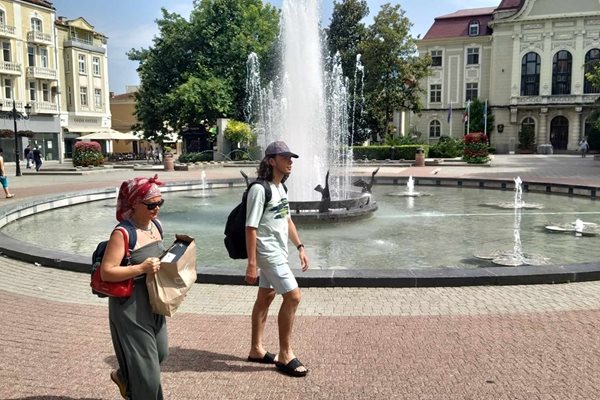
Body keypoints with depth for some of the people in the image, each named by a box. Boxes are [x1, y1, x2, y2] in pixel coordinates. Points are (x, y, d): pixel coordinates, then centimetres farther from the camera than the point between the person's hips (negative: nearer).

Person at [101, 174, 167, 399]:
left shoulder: (154, 225, 3)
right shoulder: (123, 234, -21)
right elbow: (106, 272, -22)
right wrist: (141, 268, -30)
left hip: (153, 302, 8)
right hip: (130, 307, -8)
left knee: (160, 352, 22)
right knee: (144, 362, 3)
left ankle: (123, 376, 47)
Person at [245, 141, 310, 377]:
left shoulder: (281, 187, 10)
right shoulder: (260, 189, -19)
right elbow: (251, 228, -21)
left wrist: (300, 247, 16)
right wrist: (251, 264, -23)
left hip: (278, 251, 9)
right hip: (268, 252, -9)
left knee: (266, 297, 15)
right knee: (293, 296, -8)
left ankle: (256, 350, 27)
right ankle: (285, 355, 5)